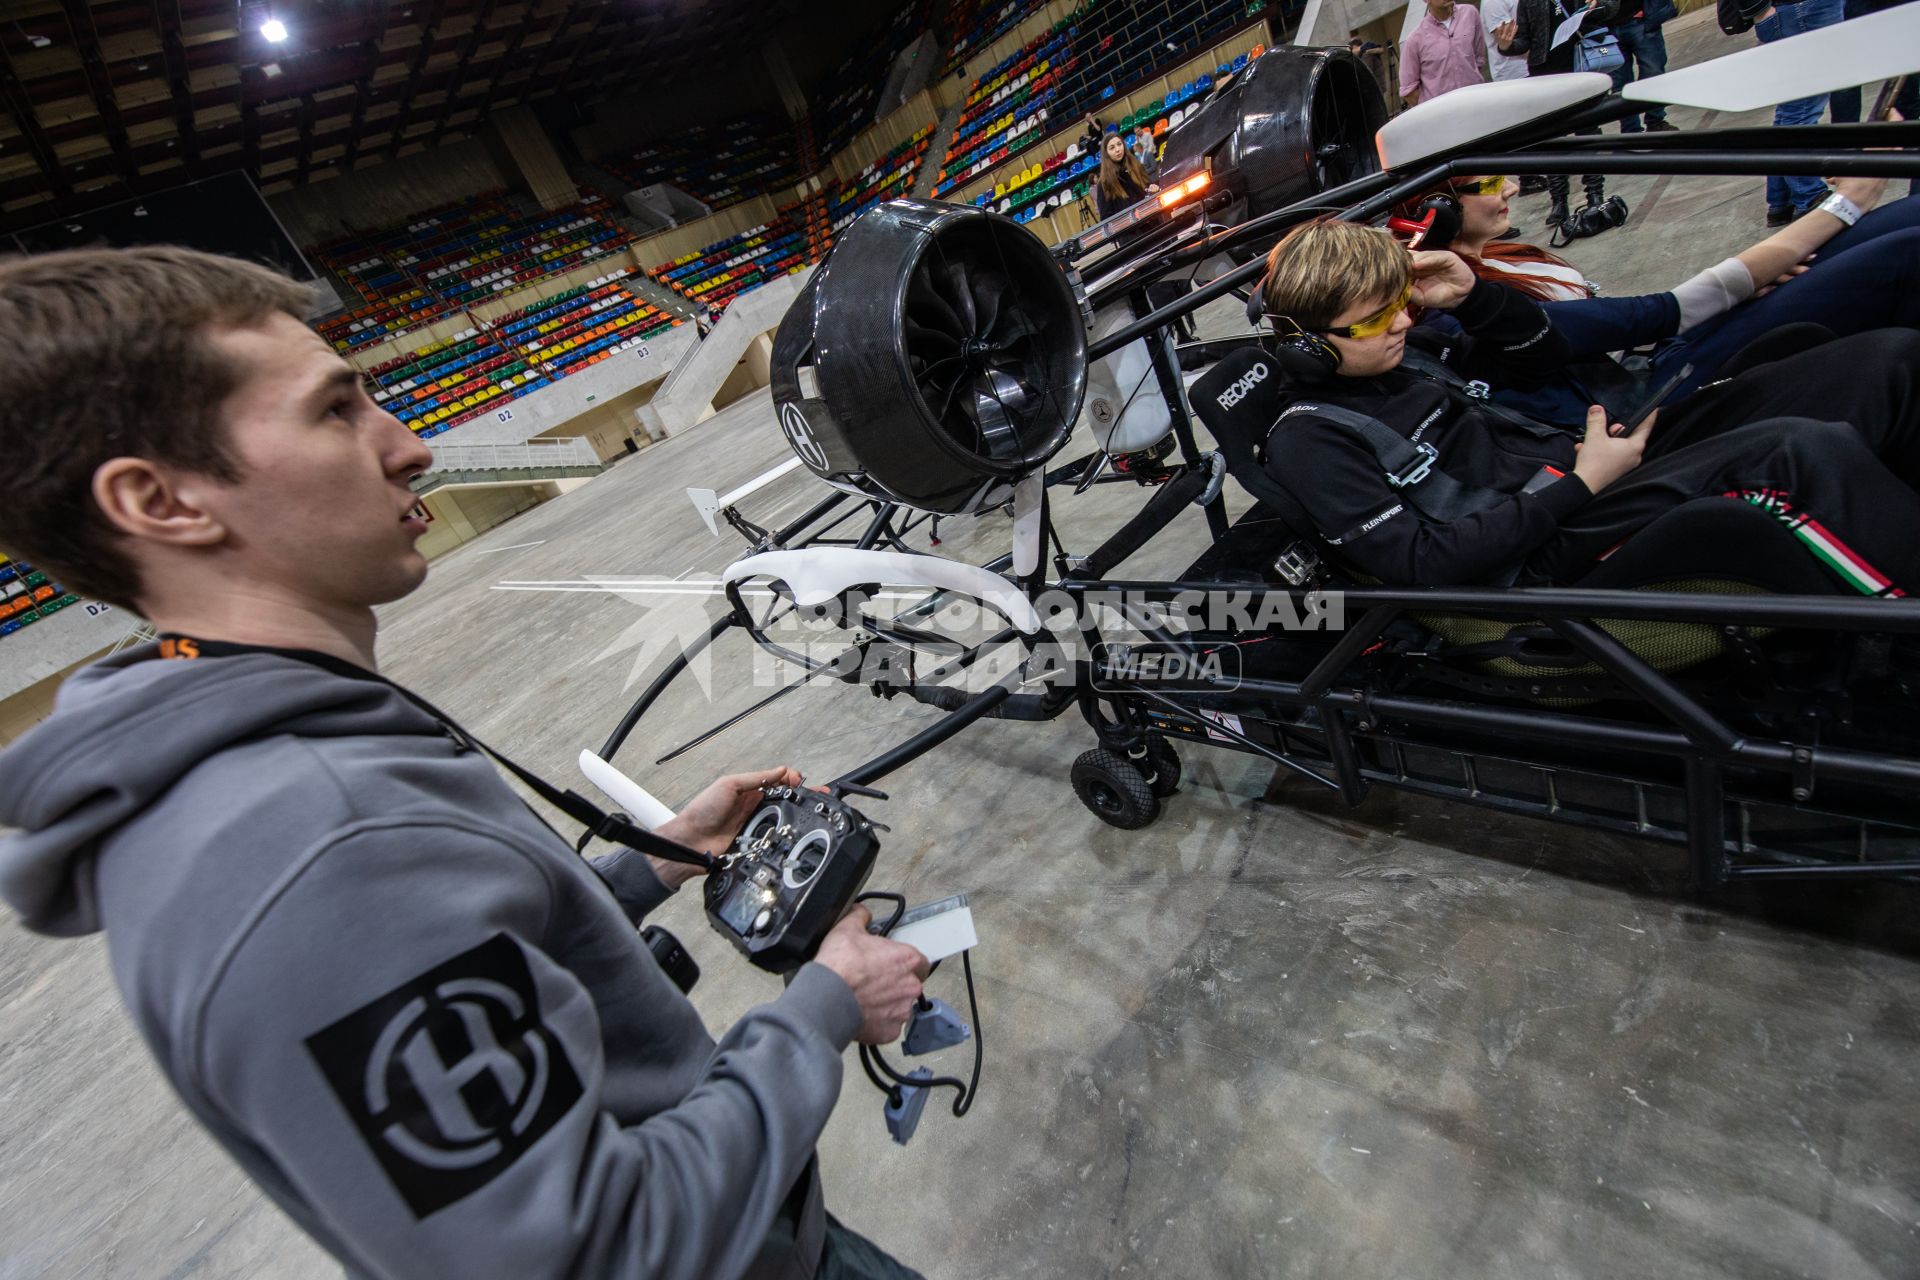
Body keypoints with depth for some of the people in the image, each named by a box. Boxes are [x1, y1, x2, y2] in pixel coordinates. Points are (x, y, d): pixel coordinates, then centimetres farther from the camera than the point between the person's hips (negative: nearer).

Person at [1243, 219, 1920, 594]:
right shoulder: (1306, 443, -12)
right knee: (1801, 455, -29)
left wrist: (1471, 296, 5)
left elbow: (1541, 353, 24)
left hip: (1581, 467, 9)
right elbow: (1423, 562, -18)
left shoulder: (1406, 346, 13)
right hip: (1540, 558, -9)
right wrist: (1580, 485, -15)